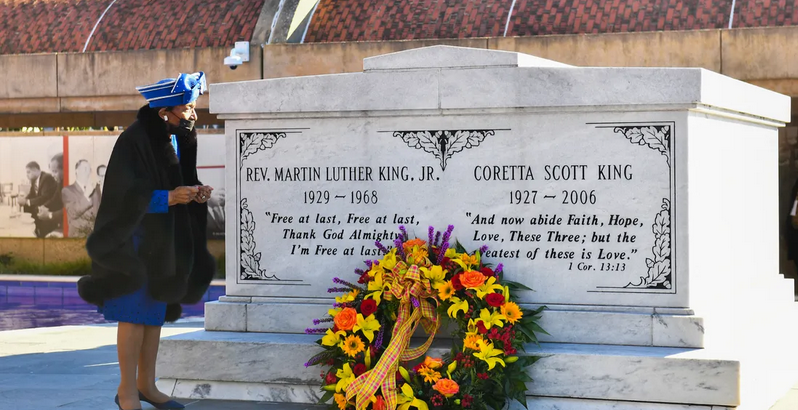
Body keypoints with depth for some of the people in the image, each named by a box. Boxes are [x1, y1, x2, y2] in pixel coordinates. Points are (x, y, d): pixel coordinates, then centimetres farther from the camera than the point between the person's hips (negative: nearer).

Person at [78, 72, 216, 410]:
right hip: (137, 238, -8)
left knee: (155, 314, 11)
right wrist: (168, 197, -27)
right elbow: (127, 195, -20)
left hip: (166, 241, 8)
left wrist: (196, 194, -5)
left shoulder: (180, 140, 7)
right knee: (135, 315, -5)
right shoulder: (134, 141, -18)